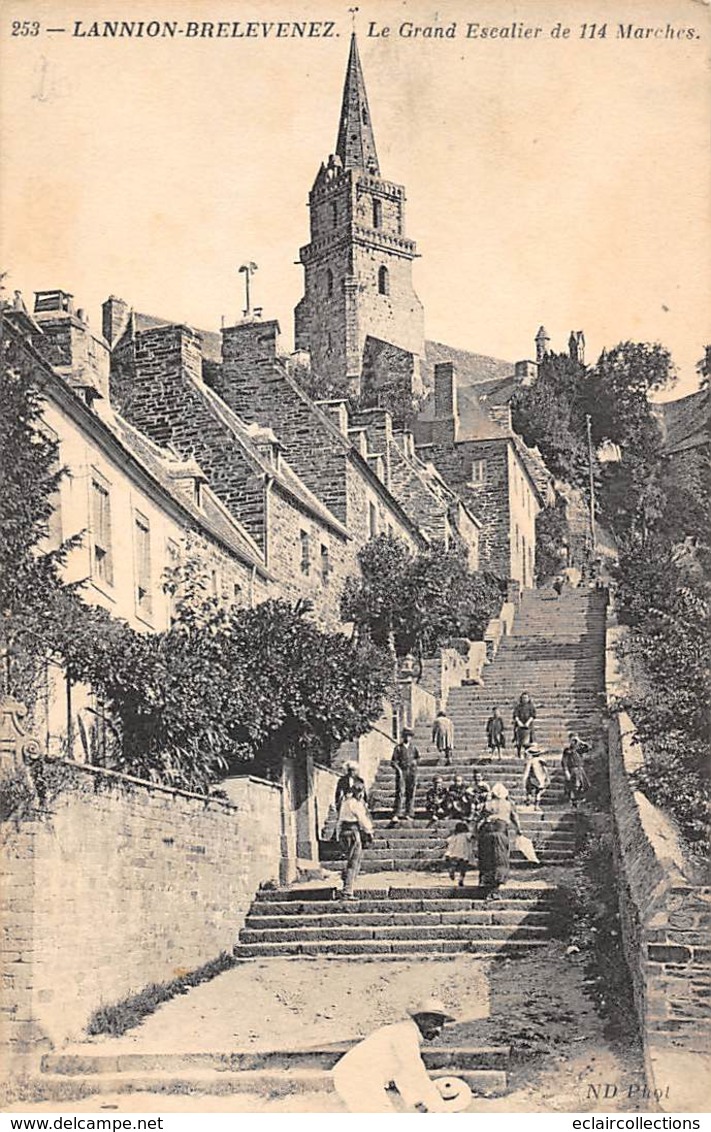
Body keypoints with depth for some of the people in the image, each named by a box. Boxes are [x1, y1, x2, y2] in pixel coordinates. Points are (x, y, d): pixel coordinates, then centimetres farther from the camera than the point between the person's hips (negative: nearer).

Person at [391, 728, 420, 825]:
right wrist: (398, 769, -16)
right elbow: (394, 761, -2)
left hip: (412, 772, 3)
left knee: (411, 793, 4)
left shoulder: (413, 747, 10)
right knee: (400, 793, -12)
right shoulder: (398, 748, 1)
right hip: (401, 772, -3)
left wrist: (415, 761, 5)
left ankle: (409, 814, 12)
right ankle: (396, 815, -17)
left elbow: (418, 758, 25)